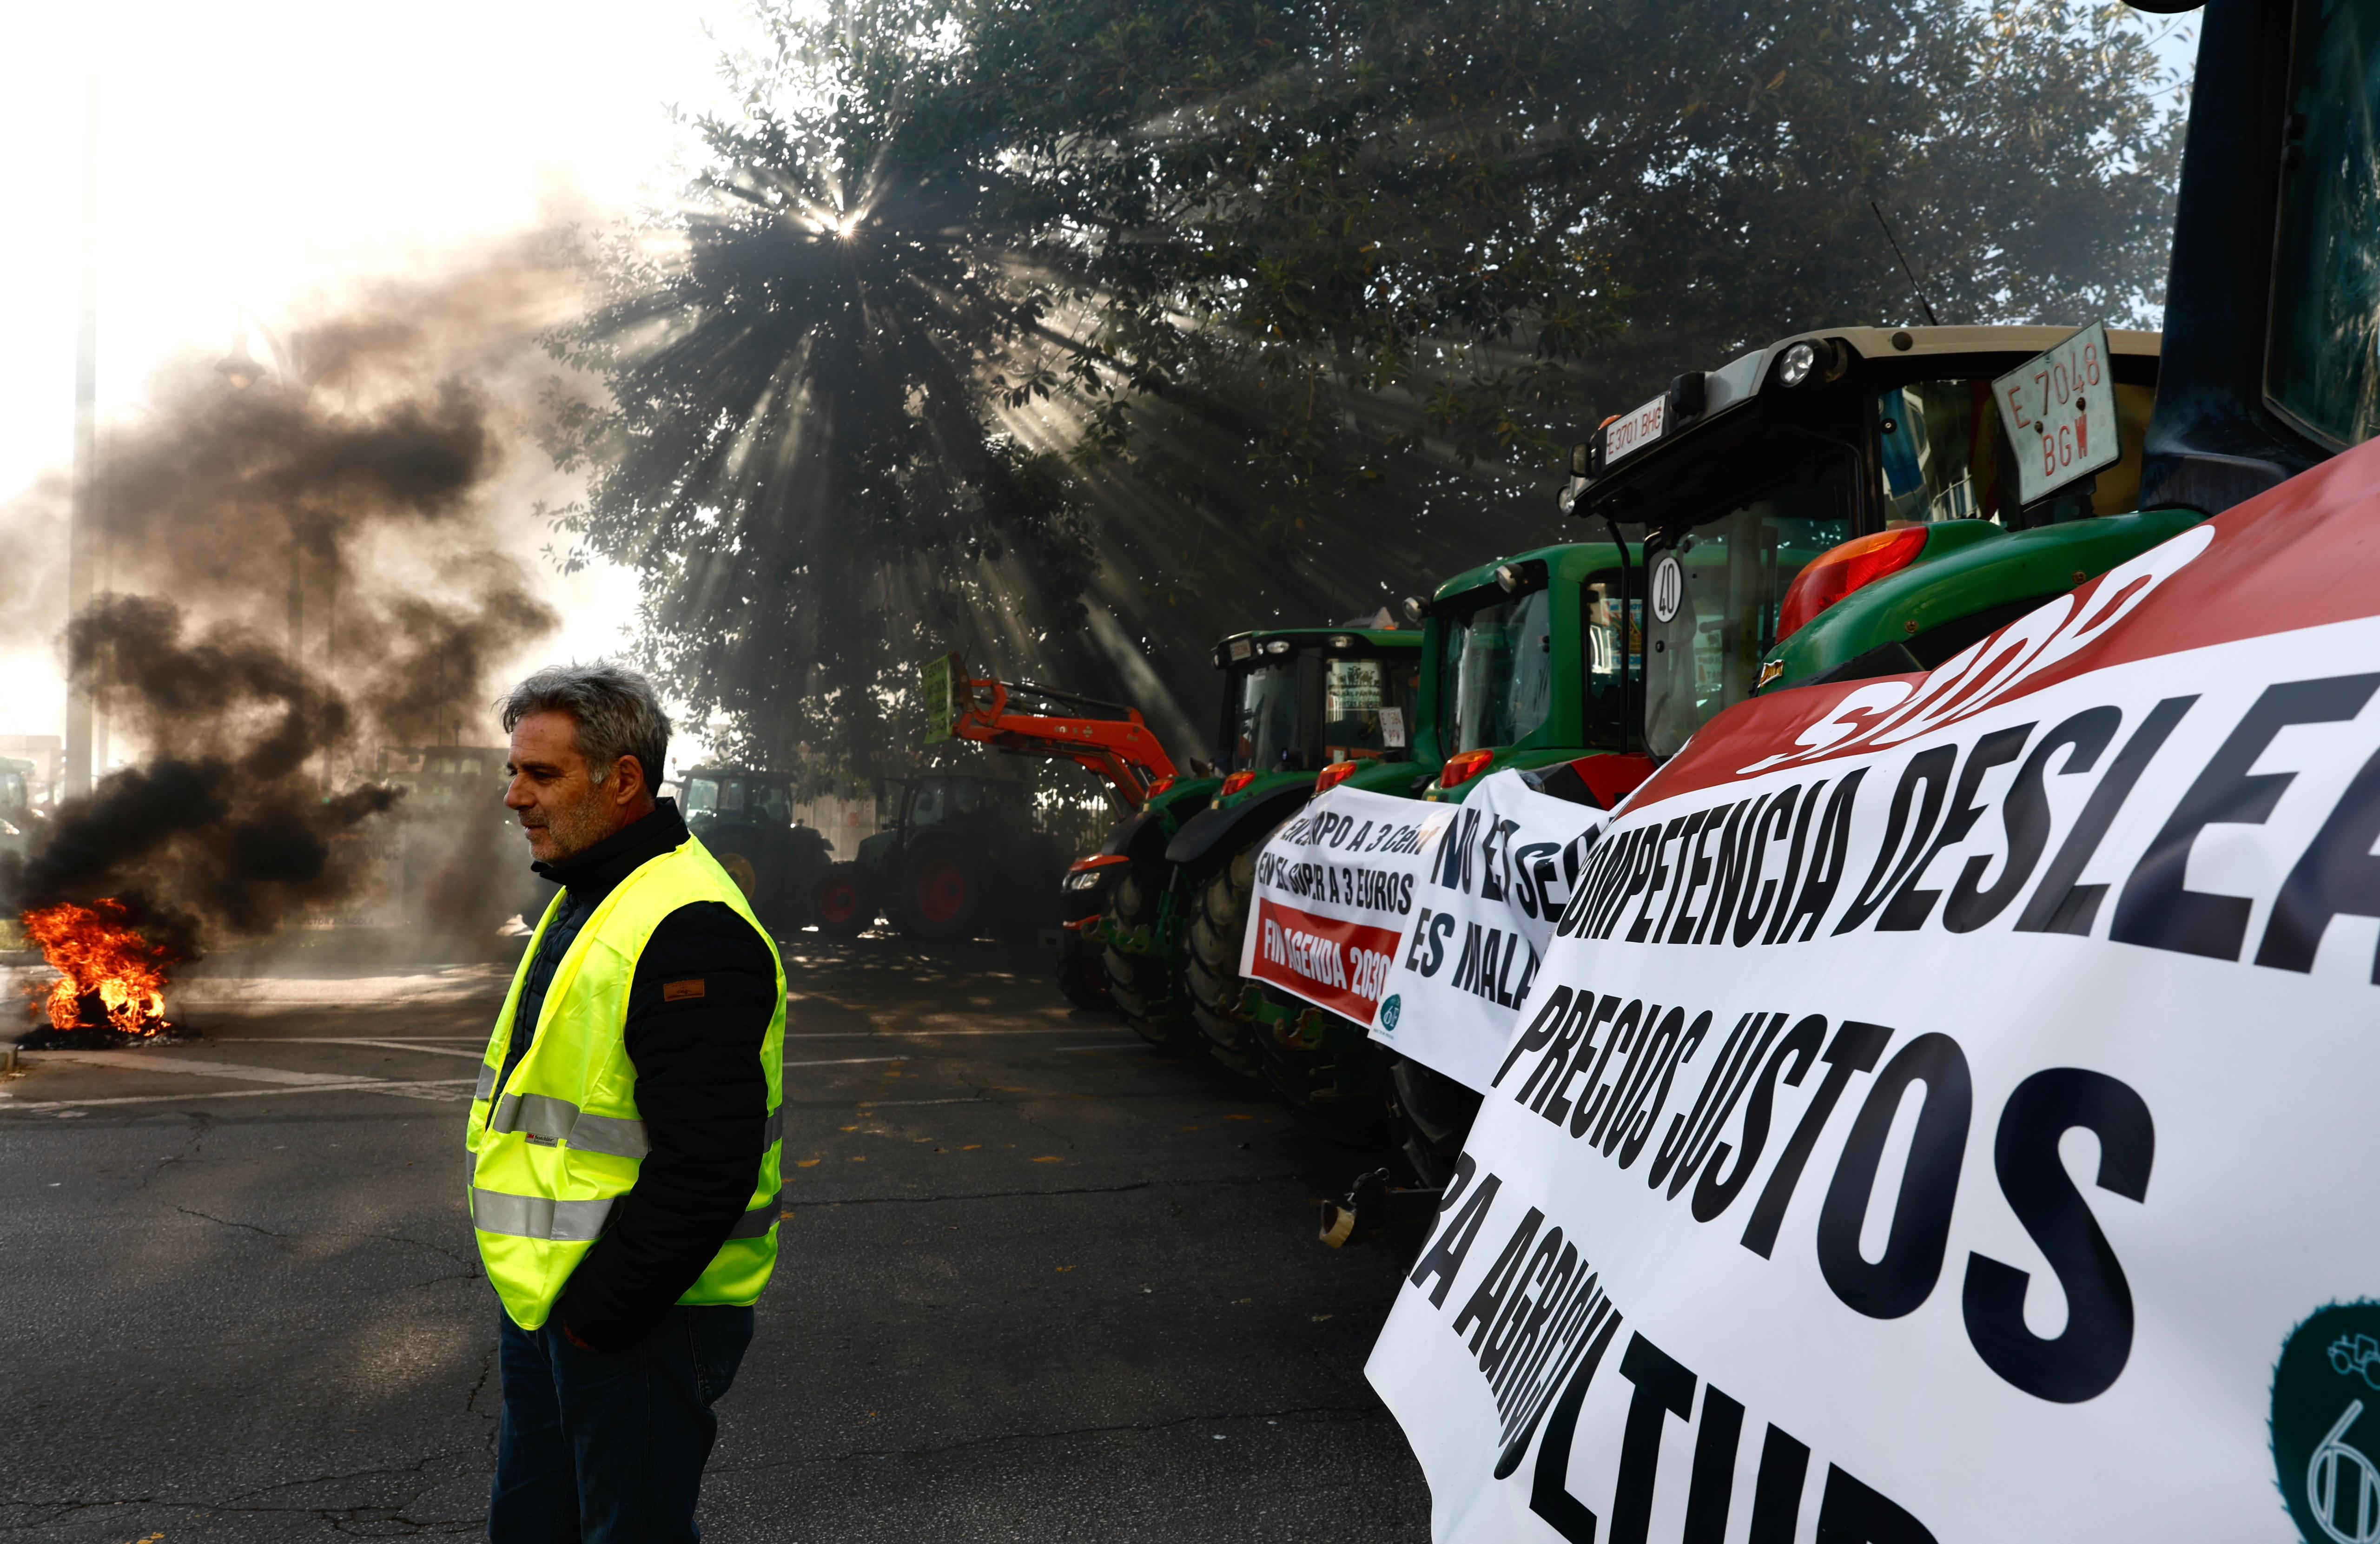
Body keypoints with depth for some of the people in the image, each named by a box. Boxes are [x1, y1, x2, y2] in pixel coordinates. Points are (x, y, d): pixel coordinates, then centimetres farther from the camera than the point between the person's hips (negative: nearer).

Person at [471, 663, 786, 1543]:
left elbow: (706, 1167, -28)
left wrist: (599, 1308, -20)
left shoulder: (689, 931, -24)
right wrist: (540, 1281, 17)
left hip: (638, 1320, -10)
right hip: (545, 1297, 10)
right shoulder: (583, 902, 11)